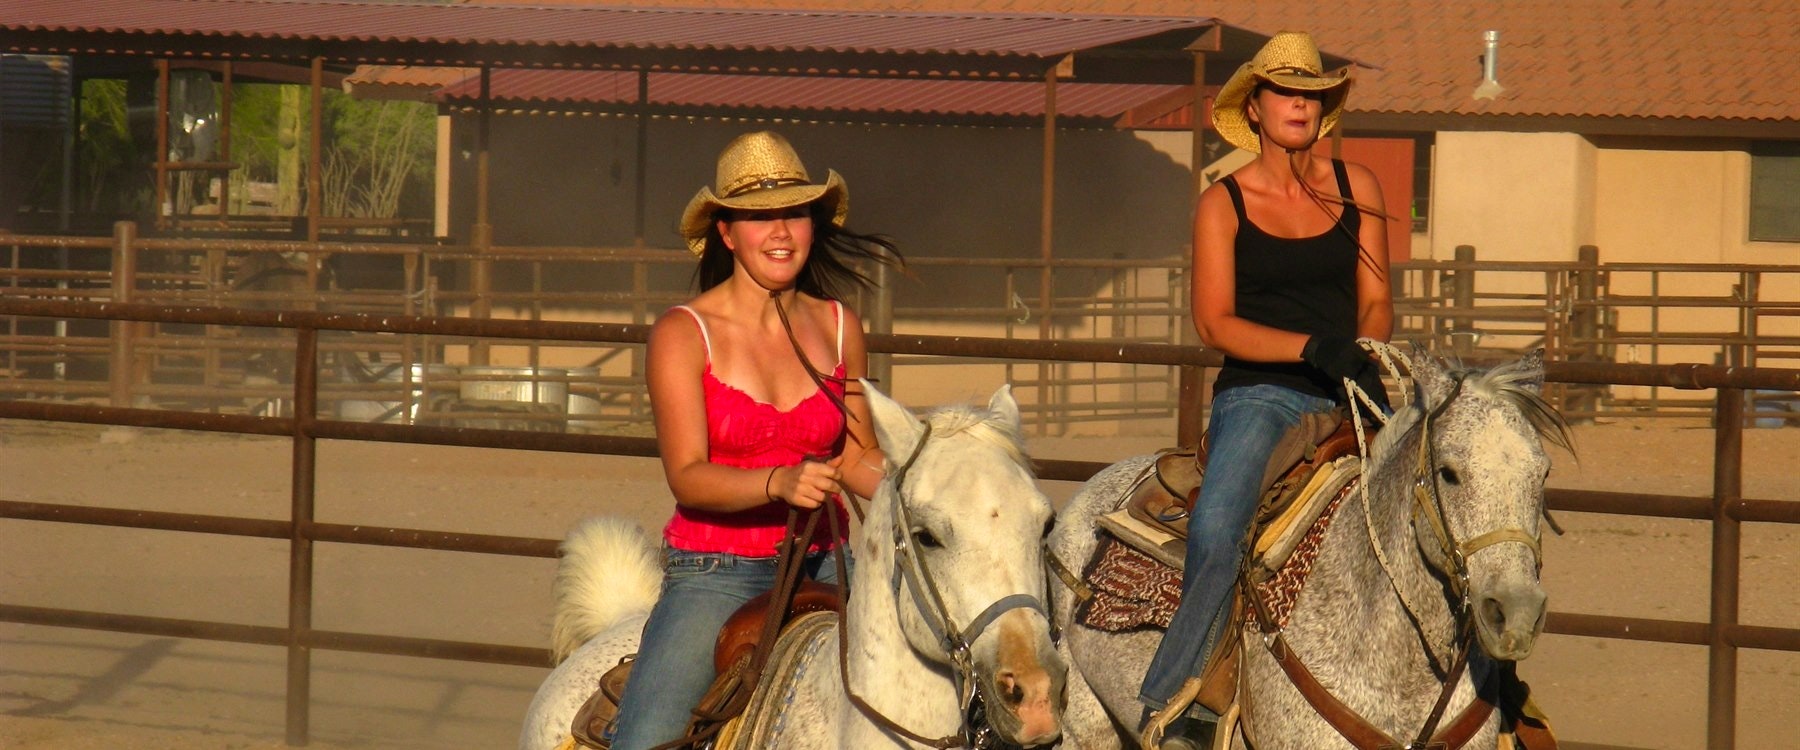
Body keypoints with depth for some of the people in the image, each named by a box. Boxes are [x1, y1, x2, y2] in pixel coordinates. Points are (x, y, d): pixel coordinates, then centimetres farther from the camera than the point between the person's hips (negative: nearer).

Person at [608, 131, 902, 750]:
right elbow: (687, 477, -12)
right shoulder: (683, 333, -5)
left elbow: (859, 457, 14)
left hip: (825, 565, 4)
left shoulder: (839, 327, 8)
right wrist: (780, 482, -29)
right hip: (713, 573, -4)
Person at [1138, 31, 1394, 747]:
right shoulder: (1223, 202, 6)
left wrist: (1368, 360, -9)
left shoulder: (1356, 186, 13)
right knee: (1215, 532, -28)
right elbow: (1215, 322, -3)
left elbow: (1376, 303, 13)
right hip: (1258, 395, -3)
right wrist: (1313, 348, -16)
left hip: (1347, 395, 3)